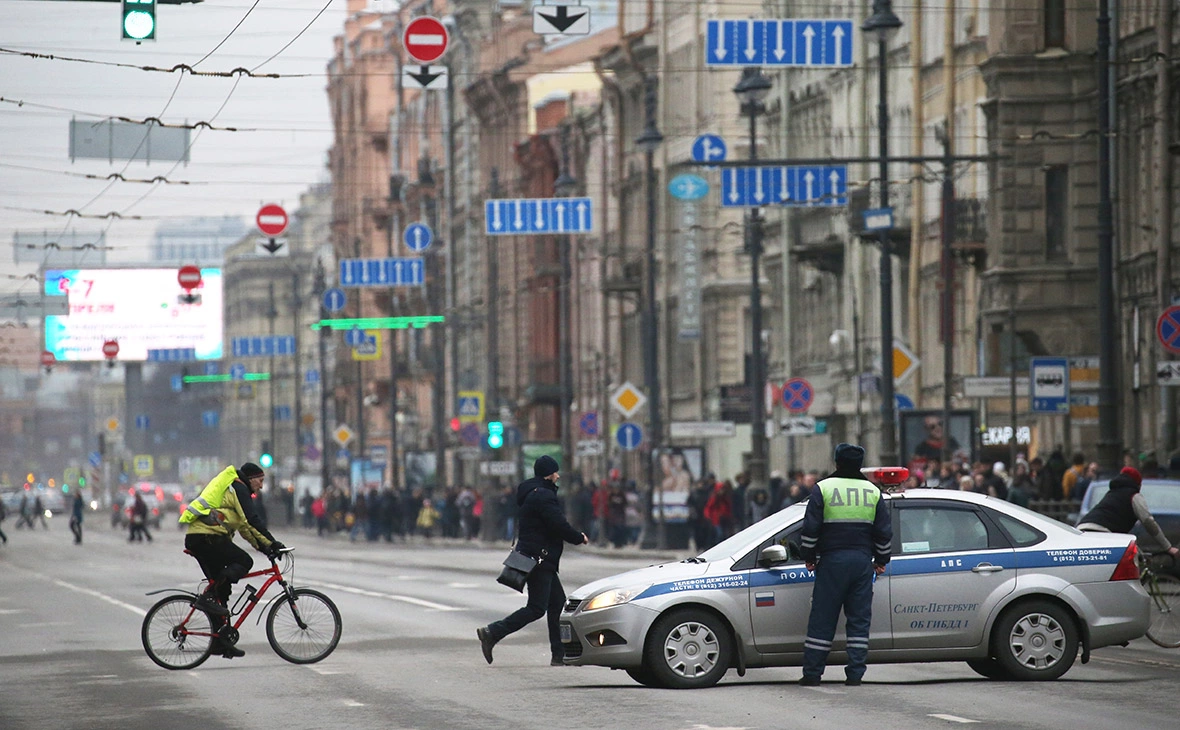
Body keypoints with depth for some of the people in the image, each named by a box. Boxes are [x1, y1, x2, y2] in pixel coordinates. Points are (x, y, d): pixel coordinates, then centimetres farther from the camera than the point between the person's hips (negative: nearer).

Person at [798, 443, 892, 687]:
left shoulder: (823, 488, -2)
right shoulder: (873, 492, 7)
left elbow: (811, 528, -4)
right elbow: (884, 532, 9)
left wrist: (809, 557, 6)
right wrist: (881, 561, 20)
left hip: (832, 560, -2)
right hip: (863, 561, 3)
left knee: (822, 618, 1)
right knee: (859, 618, 7)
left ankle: (812, 674, 1)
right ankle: (855, 674, 3)